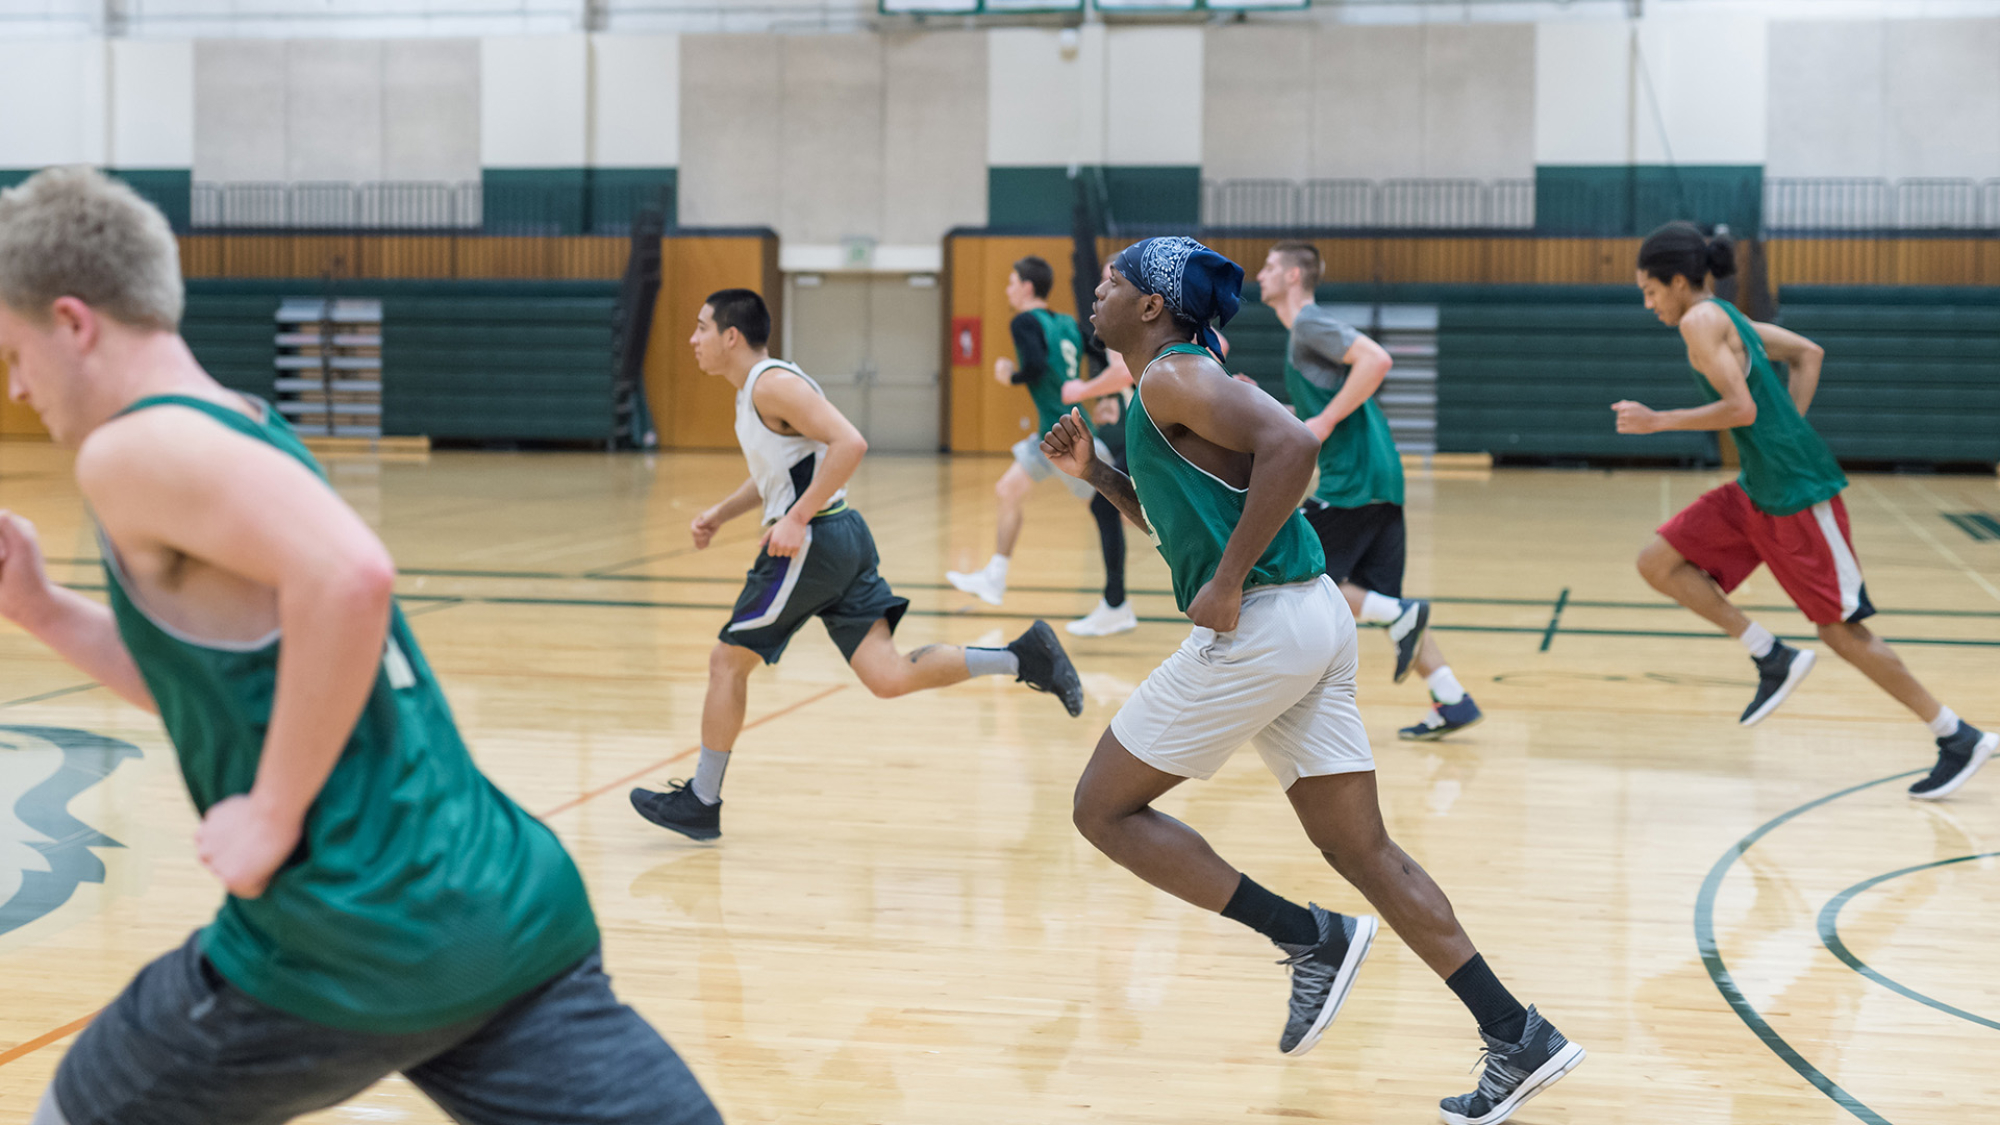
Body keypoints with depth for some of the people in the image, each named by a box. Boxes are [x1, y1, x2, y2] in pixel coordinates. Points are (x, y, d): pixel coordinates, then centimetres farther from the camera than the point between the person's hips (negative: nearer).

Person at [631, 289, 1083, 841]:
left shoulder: (772, 383, -13)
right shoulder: (752, 390, 18)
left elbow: (849, 444, -24)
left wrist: (797, 518, -24)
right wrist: (719, 514, 23)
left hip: (813, 541, -10)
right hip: (841, 539, 10)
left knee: (728, 660, 2)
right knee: (889, 677, 1)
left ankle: (701, 802, 11)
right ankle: (1024, 656, -4)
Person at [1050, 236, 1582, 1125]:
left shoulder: (1172, 377, -8)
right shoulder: (1174, 388, 22)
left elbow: (1291, 446, -25)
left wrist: (1228, 584, -22)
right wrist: (1094, 473, 23)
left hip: (1259, 627, -10)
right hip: (1313, 620, 10)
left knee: (1103, 810, 3)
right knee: (1361, 850, 9)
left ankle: (1310, 938, -1)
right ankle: (1519, 1038, 5)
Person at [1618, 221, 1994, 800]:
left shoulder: (1700, 321, -14)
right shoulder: (1726, 317, 13)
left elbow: (1741, 408, -22)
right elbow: (1808, 352, 21)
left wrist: (1657, 421, -15)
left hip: (1797, 492, -10)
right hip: (1756, 490, 10)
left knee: (1841, 630, -2)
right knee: (1658, 563, 4)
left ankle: (1959, 739, 9)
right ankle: (1772, 658, 6)